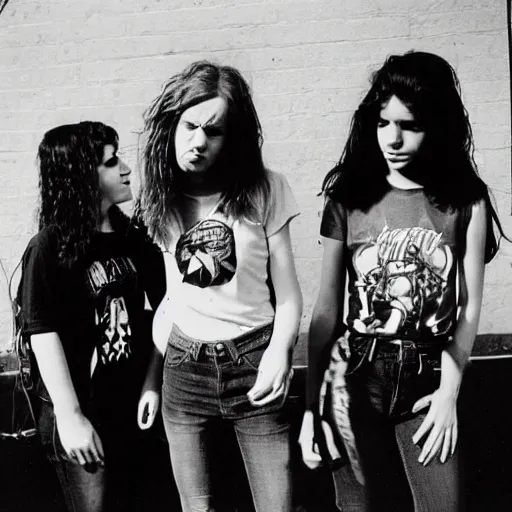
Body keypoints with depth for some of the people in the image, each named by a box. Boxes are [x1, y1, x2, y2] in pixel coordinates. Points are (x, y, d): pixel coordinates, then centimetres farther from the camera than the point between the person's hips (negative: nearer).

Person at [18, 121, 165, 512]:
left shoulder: (131, 238, 4)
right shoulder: (49, 249, -12)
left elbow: (161, 305, 8)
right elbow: (44, 334, -16)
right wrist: (70, 417, -19)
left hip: (128, 402, 6)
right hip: (81, 410, -5)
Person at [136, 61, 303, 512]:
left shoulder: (264, 190, -6)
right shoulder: (159, 200, 3)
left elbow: (288, 296, -3)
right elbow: (167, 297, 7)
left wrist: (279, 352, -19)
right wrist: (152, 379, 6)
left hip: (253, 361, -2)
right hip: (183, 369, 3)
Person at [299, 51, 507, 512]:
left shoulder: (466, 200, -4)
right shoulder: (348, 197, -4)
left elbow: (470, 306, -1)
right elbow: (327, 311, -3)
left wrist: (449, 392, -6)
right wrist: (311, 404, -5)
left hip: (428, 377, 0)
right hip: (359, 378, 1)